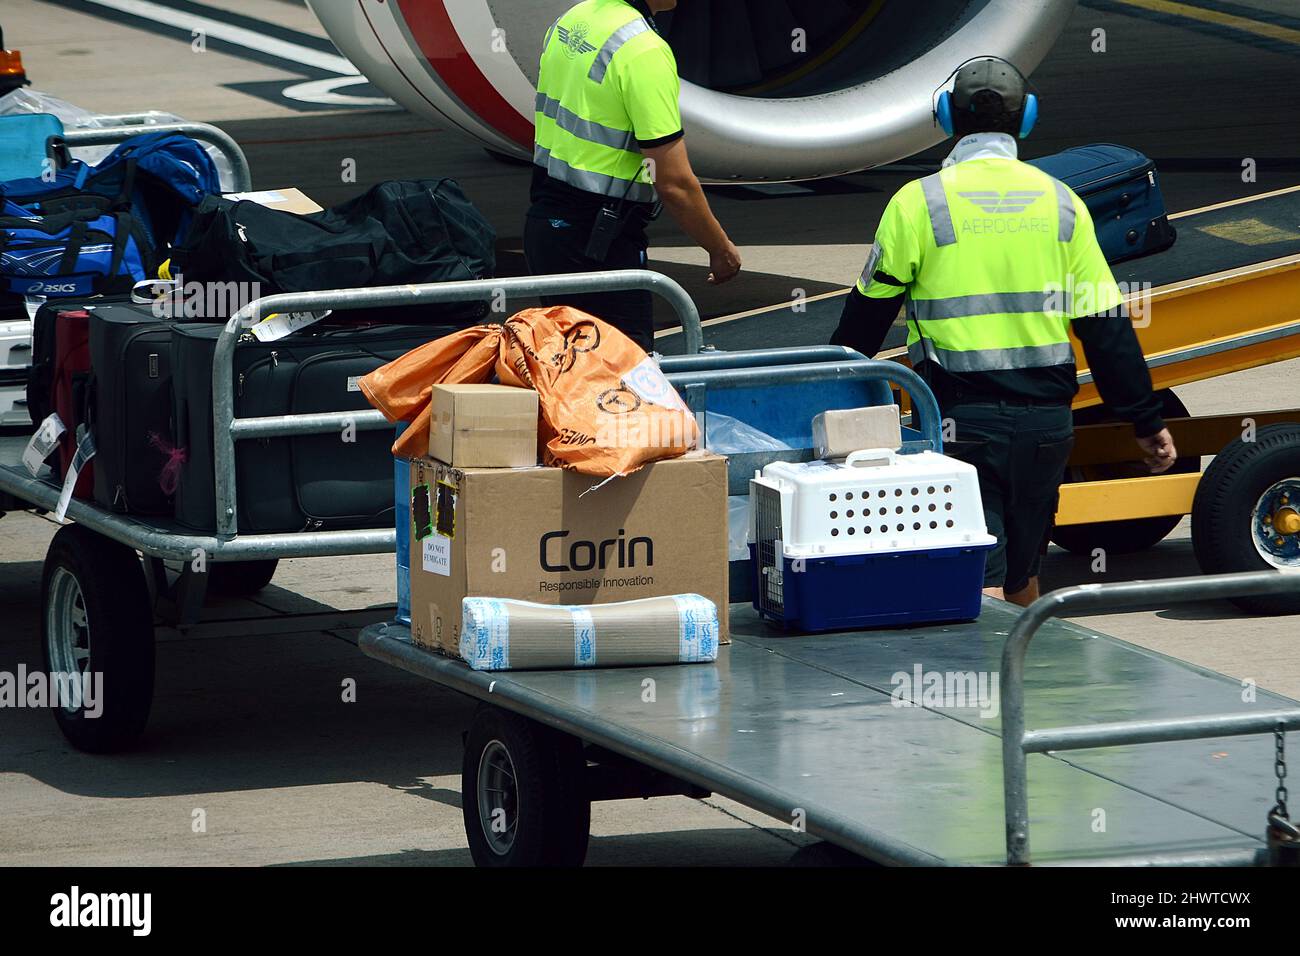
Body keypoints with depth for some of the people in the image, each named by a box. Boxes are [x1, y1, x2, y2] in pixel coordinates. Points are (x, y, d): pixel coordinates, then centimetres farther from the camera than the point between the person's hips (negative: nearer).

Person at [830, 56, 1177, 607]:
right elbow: (1105, 323, 6)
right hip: (1045, 419, 4)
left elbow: (867, 315, 4)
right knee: (1022, 574, 20)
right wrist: (1146, 422, 13)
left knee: (978, 582, -7)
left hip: (960, 419, -4)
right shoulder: (1061, 204, 5)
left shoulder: (919, 203, -4)